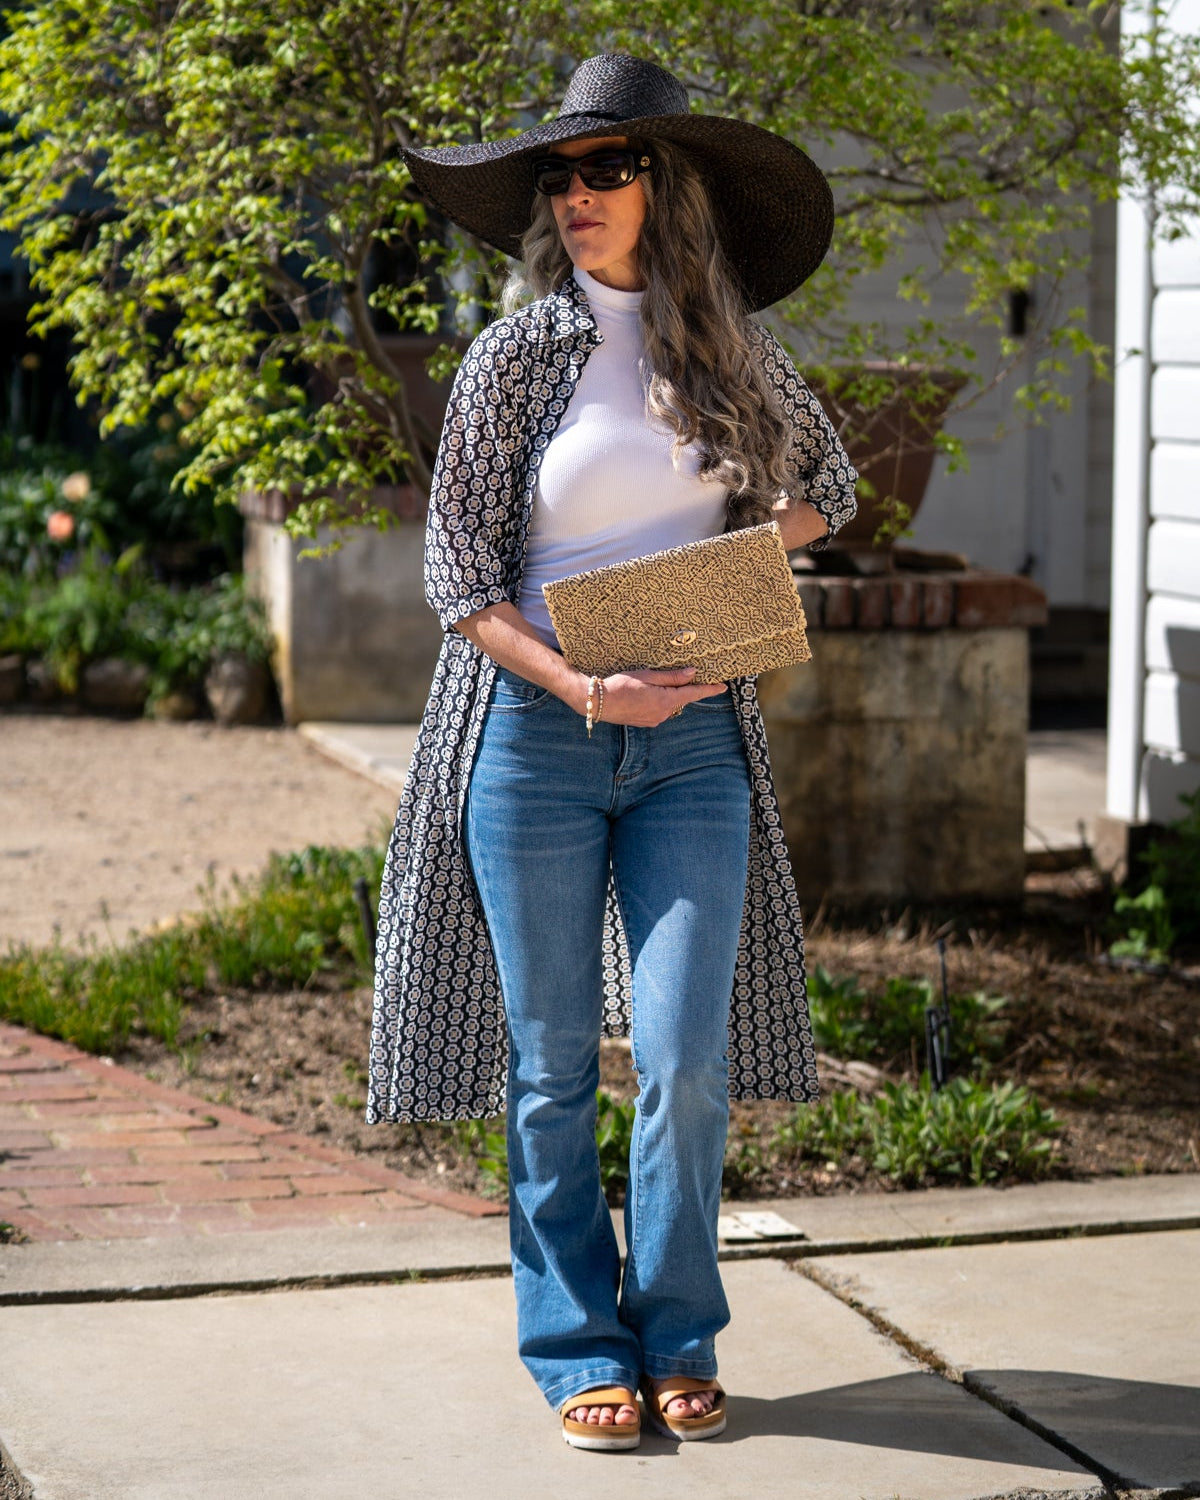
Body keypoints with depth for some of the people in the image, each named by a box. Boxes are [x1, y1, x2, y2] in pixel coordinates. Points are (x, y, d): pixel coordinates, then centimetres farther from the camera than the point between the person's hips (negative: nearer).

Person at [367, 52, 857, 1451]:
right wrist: (588, 689, -17)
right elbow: (458, 576, -4)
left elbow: (823, 478, 23)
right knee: (554, 1066, 3)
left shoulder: (727, 347, 6)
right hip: (534, 732, -2)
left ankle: (676, 1339, 14)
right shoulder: (516, 352, -3)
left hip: (694, 740, 2)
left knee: (687, 1056, -4)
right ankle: (581, 1351, 15)